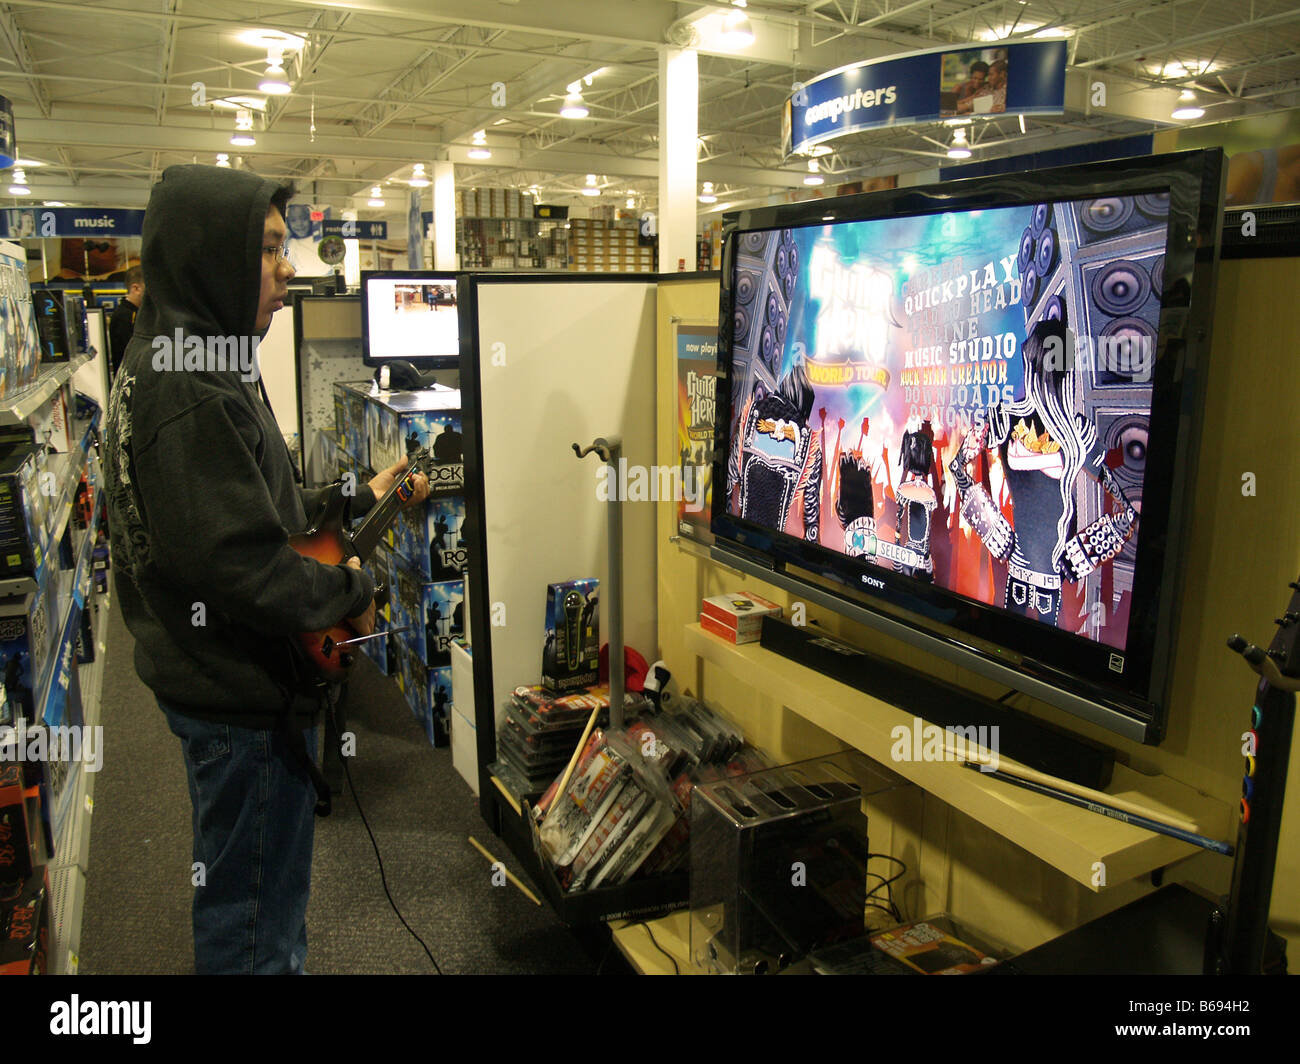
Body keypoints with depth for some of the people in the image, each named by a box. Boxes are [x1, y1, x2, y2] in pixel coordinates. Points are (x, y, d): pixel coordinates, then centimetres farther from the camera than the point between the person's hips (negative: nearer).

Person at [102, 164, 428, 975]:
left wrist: (361, 500, 11)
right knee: (256, 917, 8)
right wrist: (353, 589, -16)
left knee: (253, 897, 28)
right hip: (244, 695, -11)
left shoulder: (185, 361, 11)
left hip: (224, 680, 11)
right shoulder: (191, 392, -25)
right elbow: (240, 564, -30)